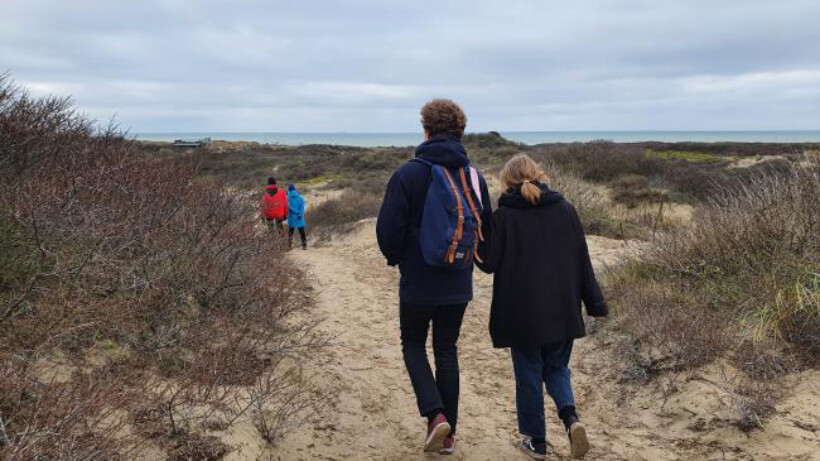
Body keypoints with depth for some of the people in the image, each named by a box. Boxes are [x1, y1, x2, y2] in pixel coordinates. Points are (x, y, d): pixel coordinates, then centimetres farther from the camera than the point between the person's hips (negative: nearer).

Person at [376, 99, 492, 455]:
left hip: (418, 283, -3)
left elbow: (388, 229, -13)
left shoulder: (408, 174, -13)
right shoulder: (474, 176, 1)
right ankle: (447, 433, 20)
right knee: (447, 350, 15)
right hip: (458, 285, 4)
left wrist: (396, 258, 7)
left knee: (413, 344, 16)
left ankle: (435, 414, -2)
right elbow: (486, 228, 8)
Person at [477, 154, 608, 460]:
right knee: (557, 368, 20)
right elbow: (582, 260, 4)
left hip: (521, 312, -3)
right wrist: (595, 304, 10)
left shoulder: (504, 215, -10)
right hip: (562, 311, 3)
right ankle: (570, 417, -4)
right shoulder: (565, 209, 1)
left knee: (529, 376, 12)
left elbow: (489, 262, -7)